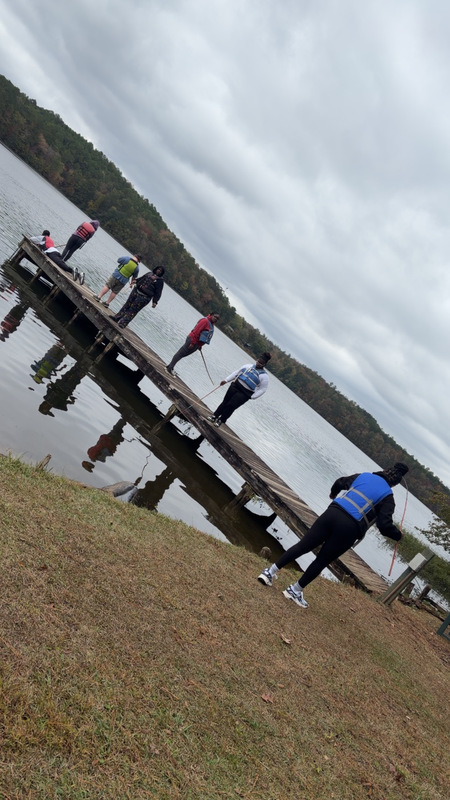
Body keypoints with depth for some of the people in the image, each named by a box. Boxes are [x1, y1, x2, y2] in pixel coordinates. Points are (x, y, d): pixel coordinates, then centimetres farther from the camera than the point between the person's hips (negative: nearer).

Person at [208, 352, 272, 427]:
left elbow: (262, 389, -6)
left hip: (245, 393, -4)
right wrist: (226, 380, 8)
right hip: (235, 386, 4)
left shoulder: (264, 376, -5)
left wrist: (252, 397, -14)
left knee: (231, 406, -9)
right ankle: (215, 415, 20)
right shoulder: (249, 366, 9)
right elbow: (236, 372, 13)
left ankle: (221, 420, 7)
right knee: (225, 402, 5)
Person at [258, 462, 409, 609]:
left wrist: (333, 494, 46)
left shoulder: (364, 476, 17)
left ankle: (270, 572, 10)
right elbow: (384, 525, -6)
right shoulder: (387, 497, 4)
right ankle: (295, 591, 17)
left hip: (332, 513, 4)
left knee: (303, 546, 10)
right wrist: (398, 535, 13)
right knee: (322, 561, 11)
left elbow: (340, 482, 26)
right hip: (350, 528, -4)